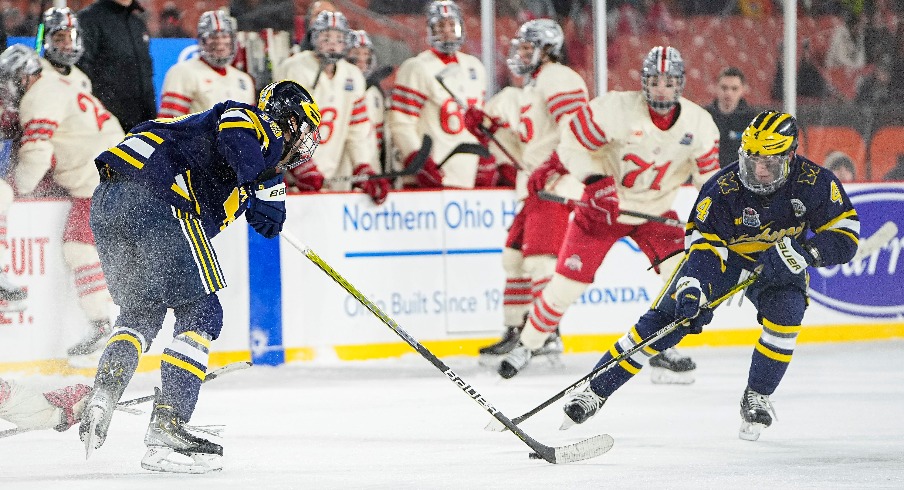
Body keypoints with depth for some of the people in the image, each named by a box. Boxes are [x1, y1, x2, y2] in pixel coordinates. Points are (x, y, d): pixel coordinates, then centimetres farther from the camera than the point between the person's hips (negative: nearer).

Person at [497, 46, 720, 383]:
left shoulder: (698, 124, -13)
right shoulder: (616, 109, -24)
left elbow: (708, 172, 0)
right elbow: (573, 143, -16)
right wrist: (595, 180, -28)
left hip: (655, 211, 3)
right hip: (603, 204, -3)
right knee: (569, 280, -5)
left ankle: (665, 351, -2)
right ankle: (526, 345, 16)